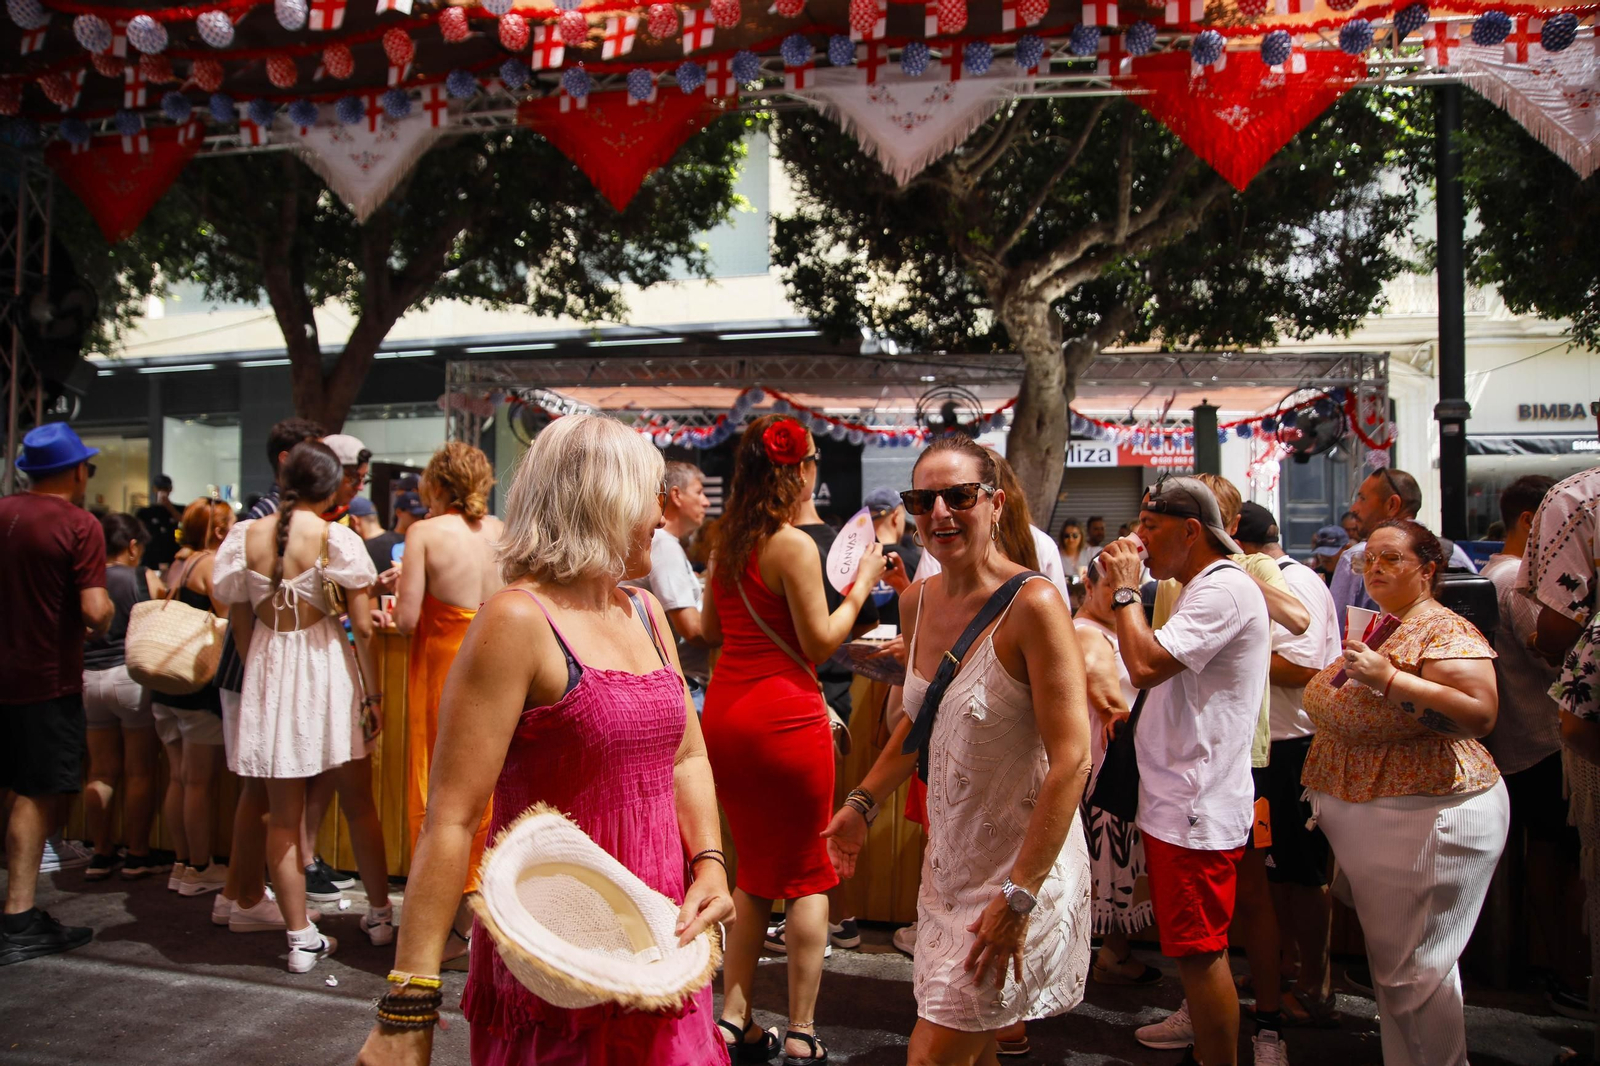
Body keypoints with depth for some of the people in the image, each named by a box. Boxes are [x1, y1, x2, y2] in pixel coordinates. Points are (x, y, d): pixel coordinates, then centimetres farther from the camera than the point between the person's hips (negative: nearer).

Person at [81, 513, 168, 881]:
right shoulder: (146, 580, -7)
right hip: (132, 676, -4)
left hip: (89, 679, 4)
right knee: (140, 771, 4)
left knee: (101, 771, 12)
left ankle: (102, 854, 18)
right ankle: (138, 856, 10)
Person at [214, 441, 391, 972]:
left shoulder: (244, 538, -1)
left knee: (283, 815, 9)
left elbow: (240, 623, 5)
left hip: (268, 672, 3)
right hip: (328, 670, -2)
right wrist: (373, 693, -2)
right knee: (358, 804, 13)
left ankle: (300, 937, 14)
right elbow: (362, 627, -10)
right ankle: (380, 914, 24)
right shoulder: (336, 538, -11)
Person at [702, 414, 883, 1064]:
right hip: (784, 713, -7)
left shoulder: (725, 541, 8)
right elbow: (820, 644, -12)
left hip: (724, 711, 7)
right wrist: (861, 585, -2)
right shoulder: (795, 545, -14)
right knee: (808, 873, 7)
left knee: (756, 868, 19)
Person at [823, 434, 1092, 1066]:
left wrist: (1019, 897, -23)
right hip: (948, 861, 7)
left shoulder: (1031, 604, -21)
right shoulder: (919, 600, 2)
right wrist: (862, 802, 15)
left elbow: (1071, 759, -23)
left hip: (1022, 869, -7)